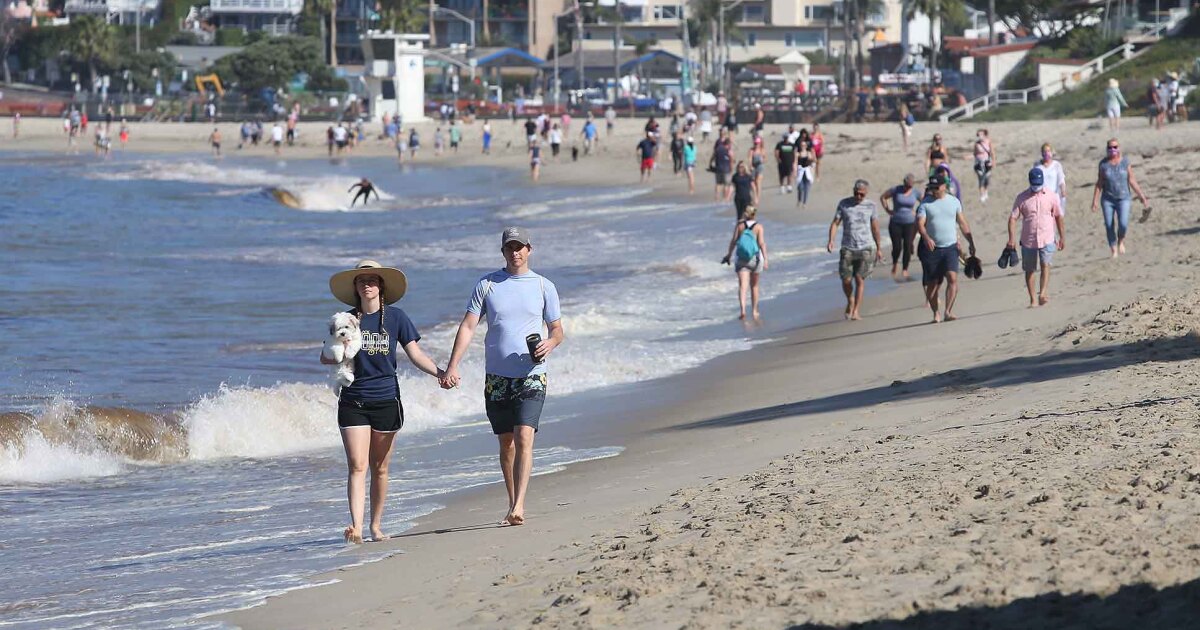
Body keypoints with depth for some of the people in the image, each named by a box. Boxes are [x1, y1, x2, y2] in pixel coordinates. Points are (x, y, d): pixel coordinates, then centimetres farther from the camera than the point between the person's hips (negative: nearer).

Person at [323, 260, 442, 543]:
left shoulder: (395, 318, 1)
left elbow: (415, 354, 1)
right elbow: (325, 358, 6)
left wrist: (439, 372, -15)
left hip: (386, 400, 0)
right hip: (352, 401, 0)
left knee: (380, 468, 8)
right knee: (357, 466, -11)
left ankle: (376, 525, 20)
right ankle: (356, 527, -20)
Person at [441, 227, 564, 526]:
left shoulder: (544, 287, 5)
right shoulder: (487, 285, 5)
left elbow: (557, 329, 11)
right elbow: (468, 326, 1)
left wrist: (550, 343, -14)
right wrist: (452, 367, -10)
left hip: (531, 376, -2)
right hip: (497, 377, 2)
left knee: (524, 439, -16)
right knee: (506, 443, 9)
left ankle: (518, 507, -22)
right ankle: (512, 504, 21)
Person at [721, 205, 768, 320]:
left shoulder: (739, 225, -2)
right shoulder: (758, 227, -5)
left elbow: (733, 241, 0)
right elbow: (762, 243, -12)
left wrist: (729, 254, 14)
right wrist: (765, 259, -13)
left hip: (741, 259, 0)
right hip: (755, 258, 0)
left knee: (742, 286, -9)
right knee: (754, 286, 18)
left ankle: (742, 310, -29)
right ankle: (754, 310, 28)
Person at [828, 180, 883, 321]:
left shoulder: (870, 205, 2)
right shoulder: (844, 204, 1)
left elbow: (875, 228, 10)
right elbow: (835, 223, 3)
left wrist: (878, 248, 14)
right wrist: (830, 241, -12)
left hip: (866, 247, -1)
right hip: (847, 248, 1)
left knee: (860, 278, -9)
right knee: (846, 280, -2)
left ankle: (856, 311, -4)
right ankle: (850, 301, 29)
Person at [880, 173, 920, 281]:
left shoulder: (915, 192, 0)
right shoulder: (896, 190, -5)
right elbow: (882, 197, 6)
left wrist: (917, 213, 1)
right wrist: (888, 210, -2)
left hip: (910, 224, 1)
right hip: (896, 223, -1)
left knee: (908, 247, -5)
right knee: (897, 247, -5)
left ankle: (905, 270, 7)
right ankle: (895, 263, 26)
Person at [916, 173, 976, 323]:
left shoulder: (954, 201, 9)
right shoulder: (925, 203, 1)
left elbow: (963, 224, 16)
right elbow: (920, 223, -11)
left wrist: (971, 243, 16)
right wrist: (926, 237, -30)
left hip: (950, 247, 1)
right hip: (931, 249, -1)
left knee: (952, 278, -17)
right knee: (932, 283, 2)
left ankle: (948, 311, -18)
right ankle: (936, 313, 15)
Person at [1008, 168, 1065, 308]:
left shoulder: (1051, 195, 2)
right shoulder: (1022, 198, -2)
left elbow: (1058, 217, 11)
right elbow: (1013, 218, -4)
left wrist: (1062, 237, 13)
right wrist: (1012, 238, -15)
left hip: (1047, 239, -1)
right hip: (1028, 240, 1)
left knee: (1046, 265, -19)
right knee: (1029, 270, 7)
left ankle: (1043, 294, -28)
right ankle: (1033, 299, 18)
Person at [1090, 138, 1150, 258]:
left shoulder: (1125, 162, 0)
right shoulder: (1104, 164, 1)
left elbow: (1132, 181, 4)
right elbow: (1099, 183, 4)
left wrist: (1142, 197, 3)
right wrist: (1095, 200, 0)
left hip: (1123, 198, -1)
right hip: (1108, 199, 1)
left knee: (1123, 224, -17)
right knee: (1109, 226, -2)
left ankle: (1121, 241, 15)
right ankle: (1114, 251, 11)